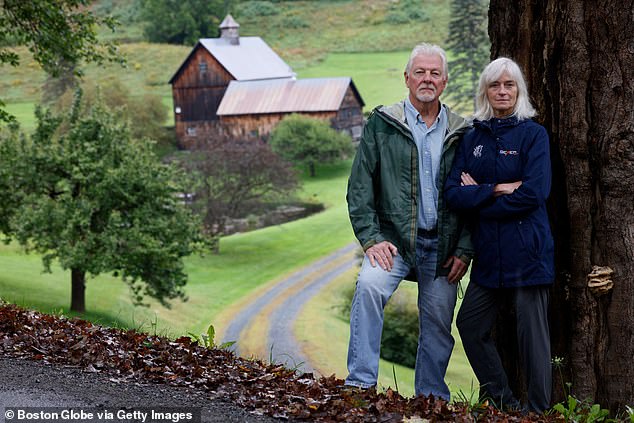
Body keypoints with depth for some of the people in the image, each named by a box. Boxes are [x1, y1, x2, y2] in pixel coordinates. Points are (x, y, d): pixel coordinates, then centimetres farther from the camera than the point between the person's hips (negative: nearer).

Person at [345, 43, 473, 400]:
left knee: (439, 323, 5)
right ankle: (360, 382, -23)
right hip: (395, 237, -2)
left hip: (442, 244, 2)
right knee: (370, 285, -28)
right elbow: (360, 187, 0)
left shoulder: (460, 133, 8)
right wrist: (371, 238, -10)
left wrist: (465, 249, 0)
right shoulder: (382, 124, 3)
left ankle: (431, 397, 22)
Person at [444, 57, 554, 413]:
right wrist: (496, 190, -14)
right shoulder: (473, 138, 10)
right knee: (470, 324, 12)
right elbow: (454, 193, 0)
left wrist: (478, 196, -7)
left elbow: (533, 194, -15)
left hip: (527, 250, -6)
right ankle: (503, 402, 25)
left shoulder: (533, 134, -3)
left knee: (532, 331, -2)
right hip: (489, 253, 6)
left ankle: (539, 410, 9)